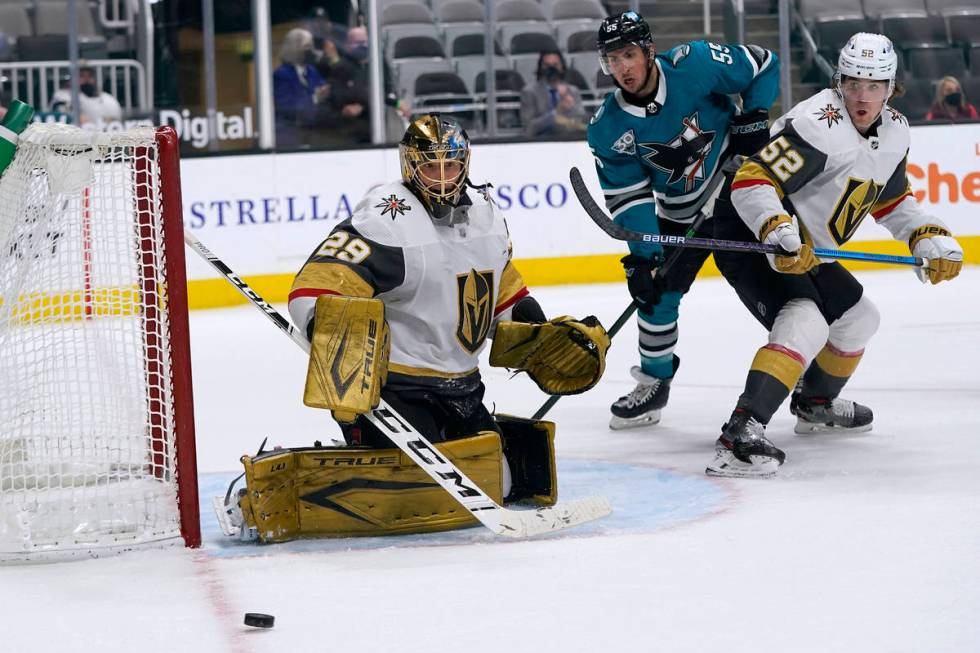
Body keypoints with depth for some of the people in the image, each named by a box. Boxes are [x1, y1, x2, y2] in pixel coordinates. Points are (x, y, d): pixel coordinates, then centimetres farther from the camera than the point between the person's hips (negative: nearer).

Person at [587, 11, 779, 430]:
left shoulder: (694, 65, -23)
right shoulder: (608, 130, -14)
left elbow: (763, 66, -8)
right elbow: (628, 196, -12)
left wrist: (755, 117, -19)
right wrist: (643, 254, -21)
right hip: (682, 213, 3)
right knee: (653, 290, 1)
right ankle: (654, 381, 22)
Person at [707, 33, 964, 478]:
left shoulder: (894, 133, 3)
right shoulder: (819, 125, -26)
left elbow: (891, 200, 20)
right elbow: (752, 183, -31)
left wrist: (930, 239, 5)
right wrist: (779, 233, -45)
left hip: (802, 248, 10)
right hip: (749, 236, -10)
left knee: (857, 318, 23)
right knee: (806, 322, -30)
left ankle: (815, 403, 47)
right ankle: (740, 434, -41)